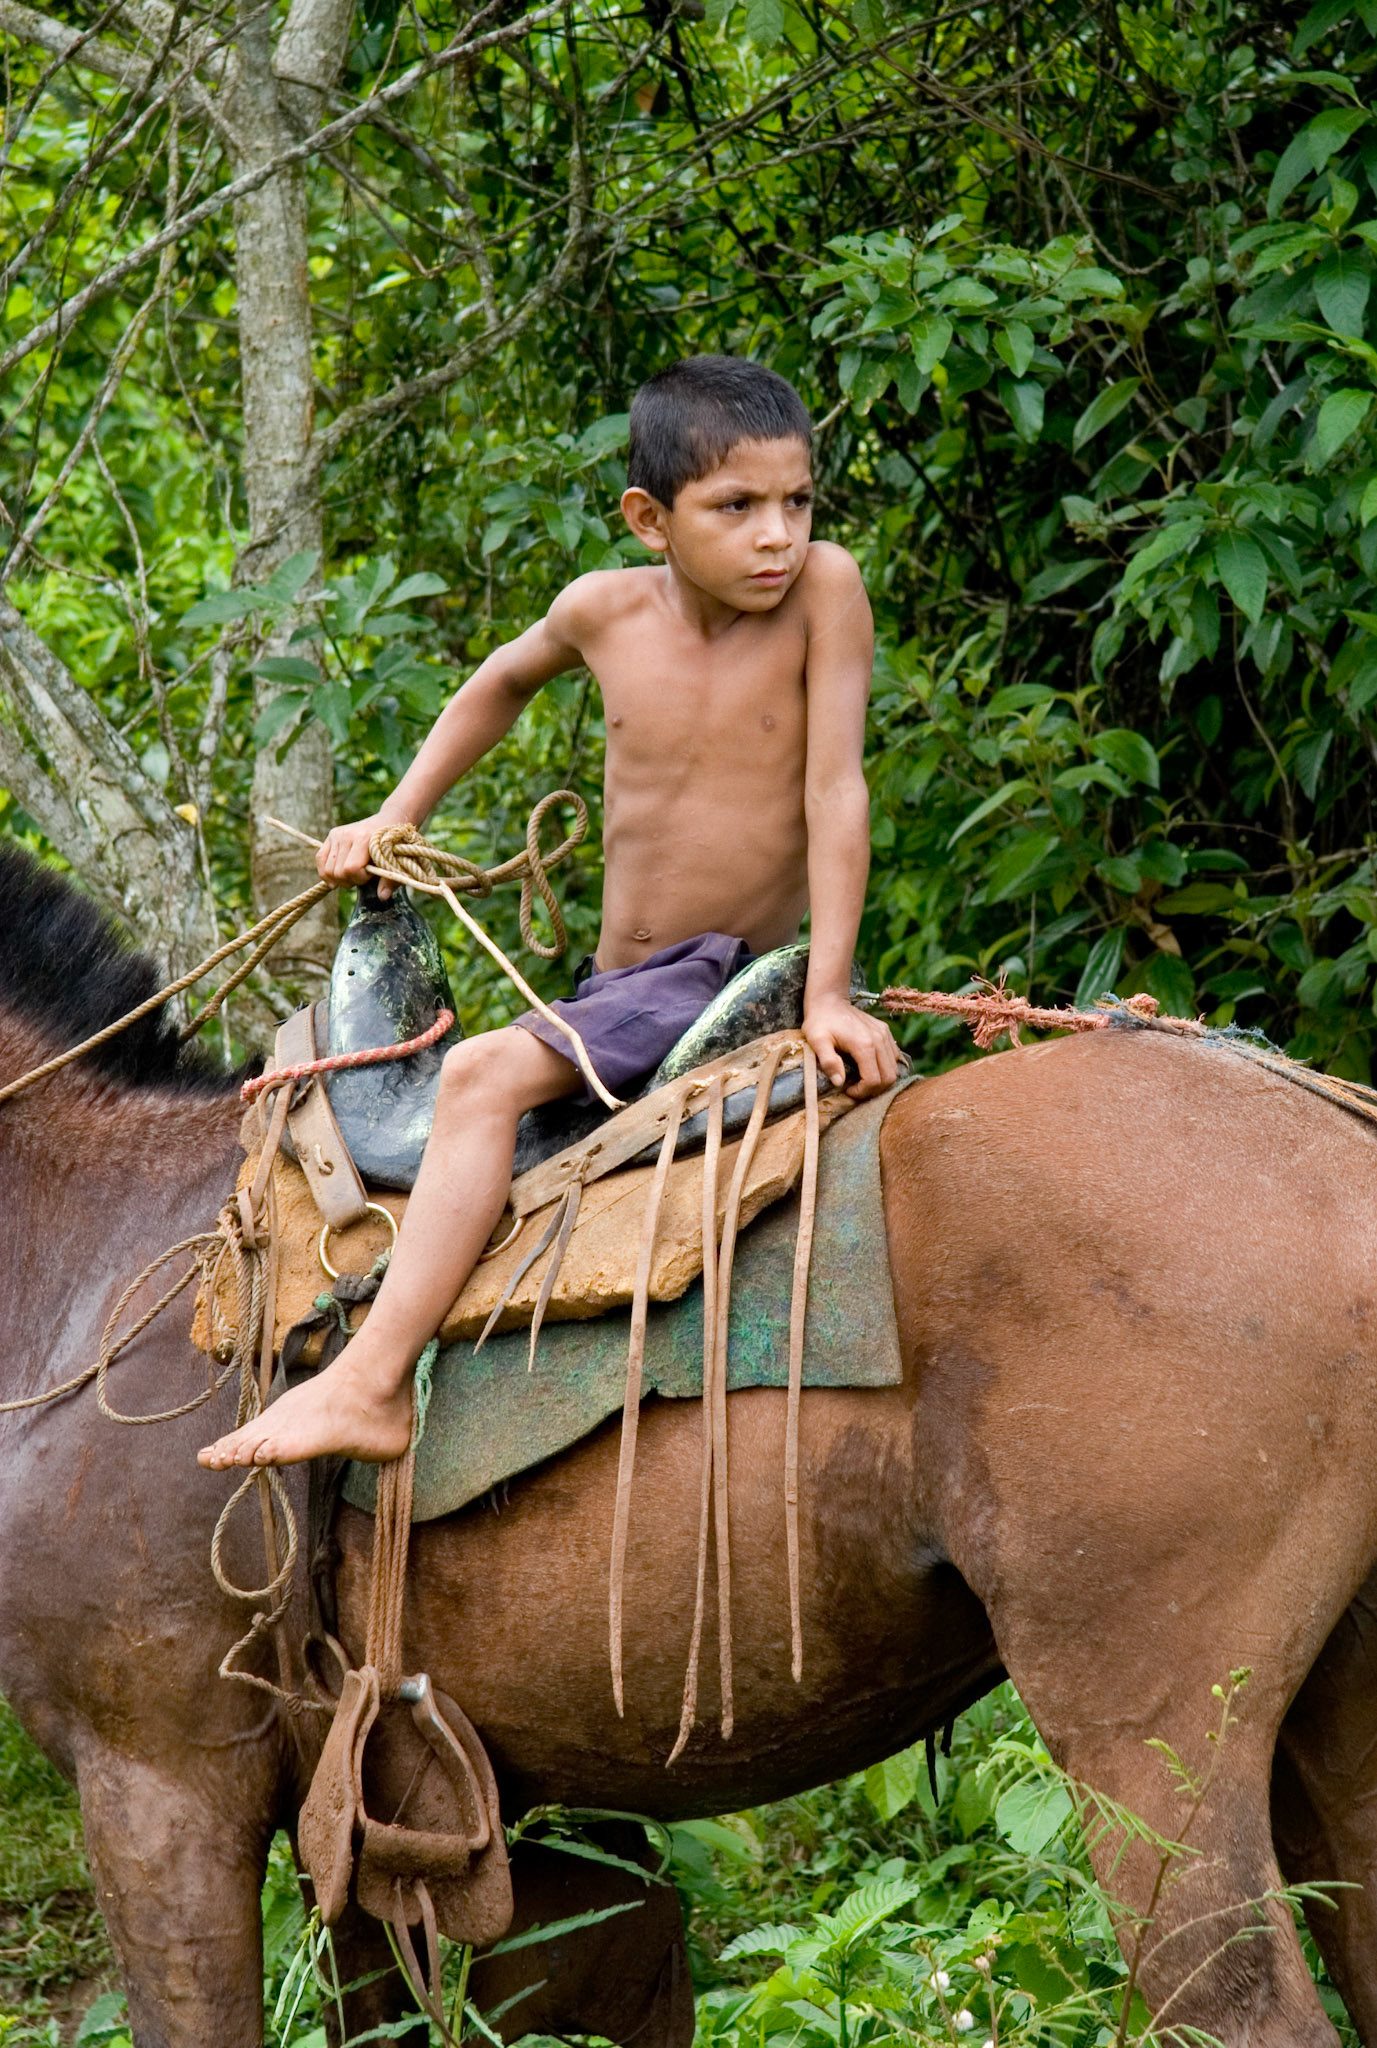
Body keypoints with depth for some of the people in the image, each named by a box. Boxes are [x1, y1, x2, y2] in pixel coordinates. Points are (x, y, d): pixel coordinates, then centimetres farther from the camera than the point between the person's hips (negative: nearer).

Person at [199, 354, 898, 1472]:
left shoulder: (823, 586, -14)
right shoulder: (606, 610, 0)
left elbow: (836, 790, -17)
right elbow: (504, 681, 23)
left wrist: (828, 995, -22)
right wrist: (395, 816, 17)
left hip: (743, 985, -7)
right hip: (617, 990, 7)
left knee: (483, 1073, -26)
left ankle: (371, 1381, -30)